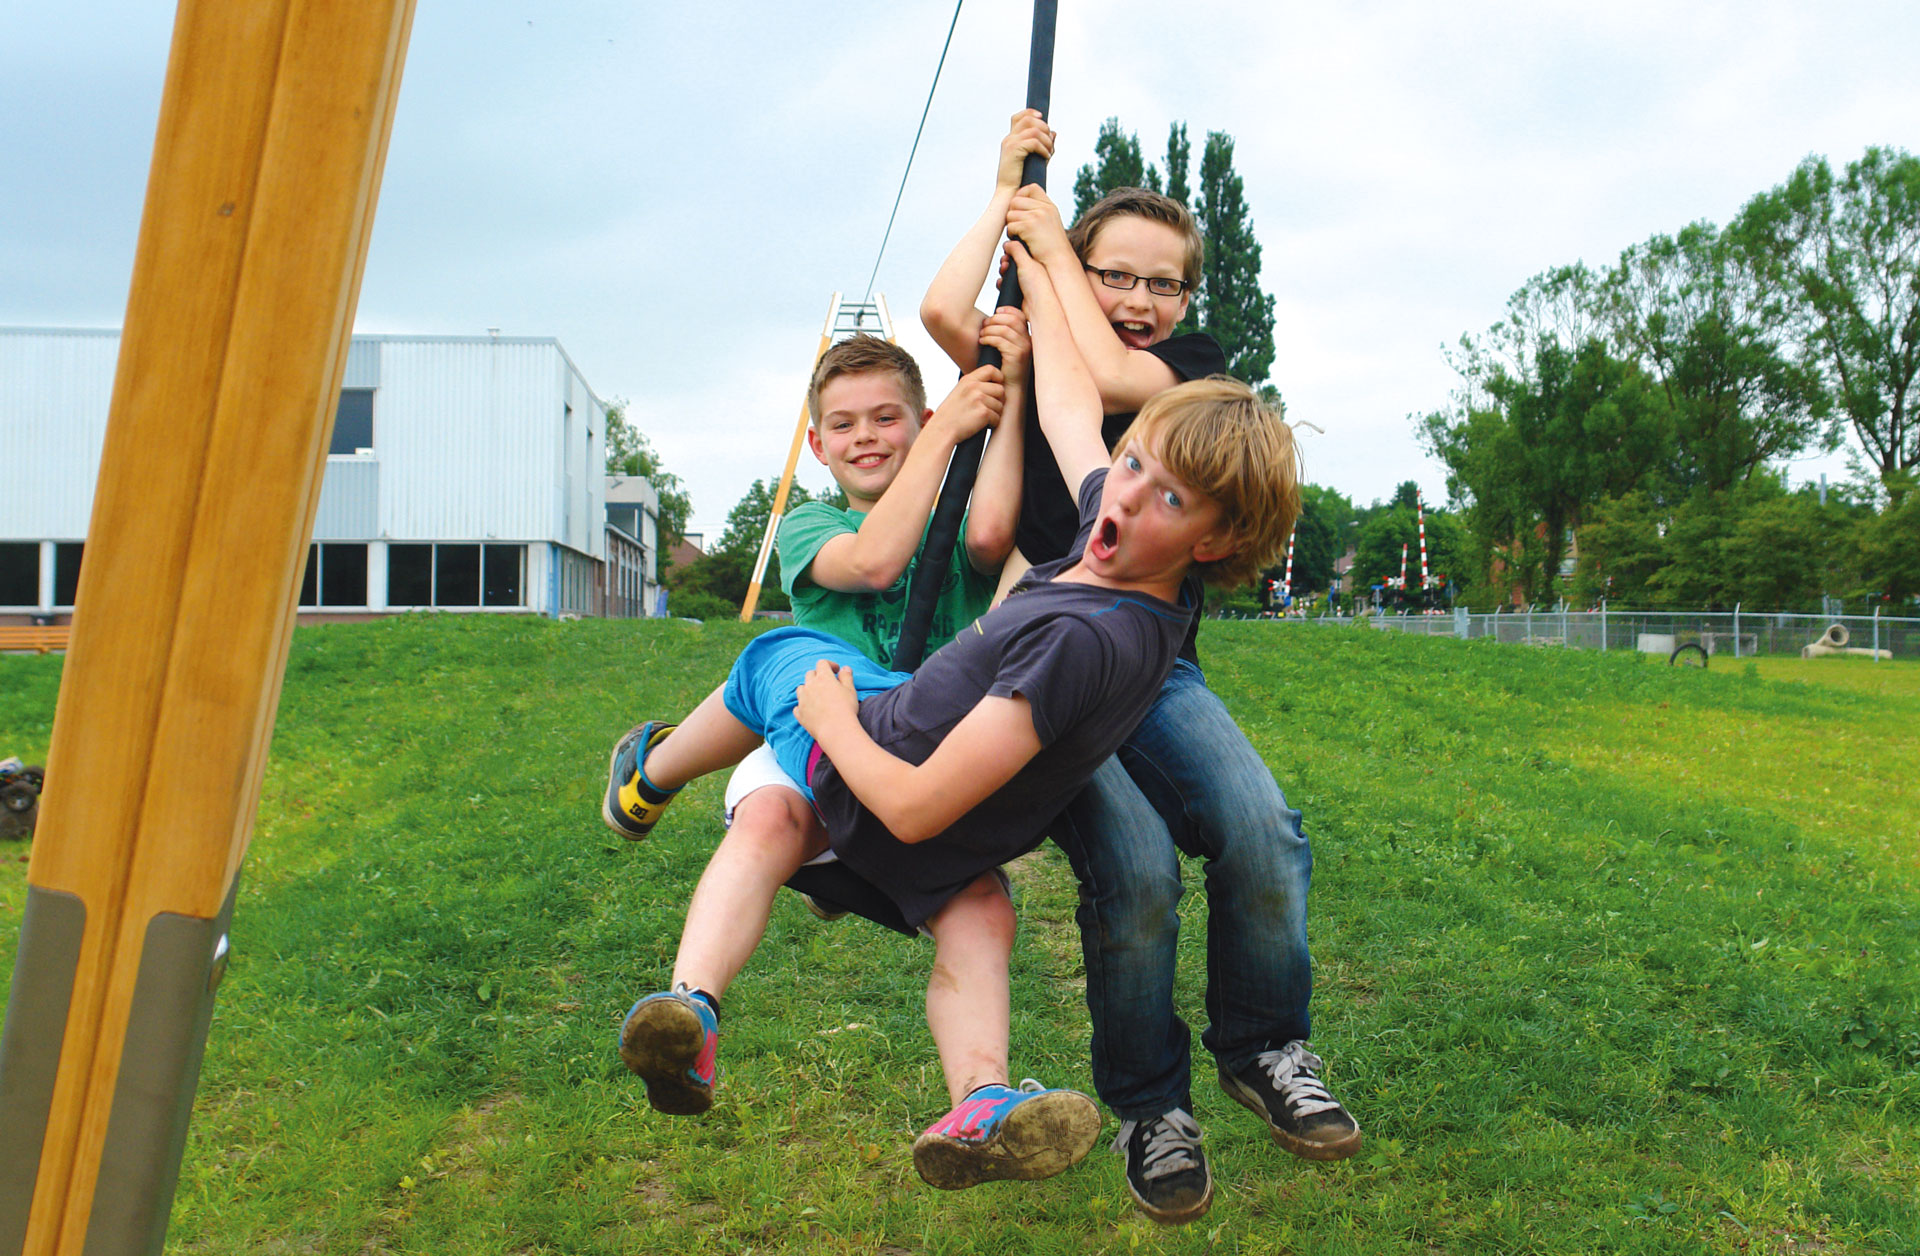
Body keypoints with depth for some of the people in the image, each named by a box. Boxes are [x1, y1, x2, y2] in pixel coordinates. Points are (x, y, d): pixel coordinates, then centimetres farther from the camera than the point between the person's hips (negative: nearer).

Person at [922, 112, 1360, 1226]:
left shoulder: (1198, 368, 12)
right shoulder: (1037, 366, 12)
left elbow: (1112, 378, -9)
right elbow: (944, 310, -8)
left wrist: (1051, 237, 3)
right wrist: (1008, 193, 6)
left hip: (1154, 664, 2)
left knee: (1262, 828, -26)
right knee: (1134, 863, -27)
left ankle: (1264, 1049, 1)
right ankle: (1150, 1106, -5)